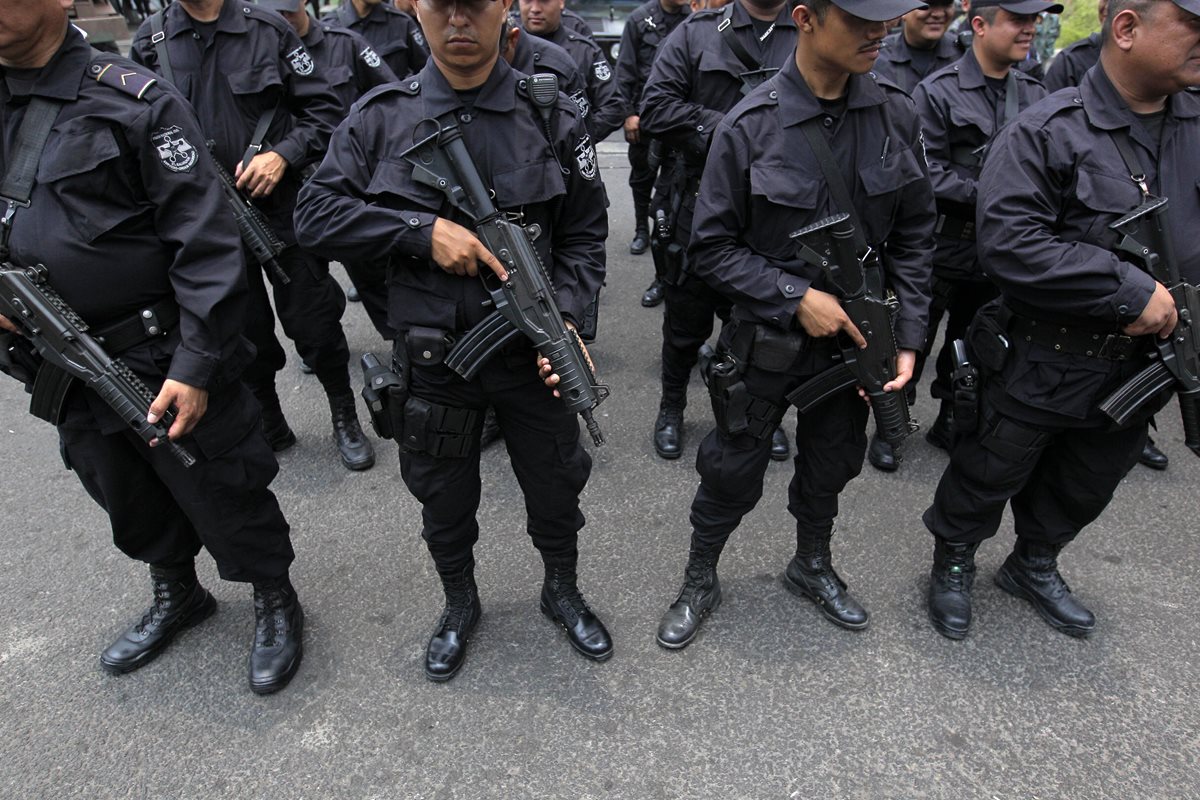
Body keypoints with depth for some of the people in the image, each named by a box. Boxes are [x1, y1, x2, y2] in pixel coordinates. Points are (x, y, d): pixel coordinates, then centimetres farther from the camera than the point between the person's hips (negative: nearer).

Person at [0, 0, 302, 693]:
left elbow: (205, 242, -18)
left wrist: (195, 366, -21)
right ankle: (176, 596, 47)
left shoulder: (135, 102, -13)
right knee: (129, 500, 22)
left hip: (165, 358, -6)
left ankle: (276, 602, 31)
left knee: (220, 493, 7)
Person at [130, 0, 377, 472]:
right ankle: (268, 427, 29)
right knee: (243, 332, 12)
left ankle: (345, 419, 22)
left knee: (313, 322, 3)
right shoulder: (150, 41, 4)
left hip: (281, 205, -2)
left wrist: (283, 154, -15)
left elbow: (324, 110, -1)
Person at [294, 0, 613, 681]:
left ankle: (563, 590, 46)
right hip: (432, 355, 1)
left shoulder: (554, 117, -4)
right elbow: (315, 215, -5)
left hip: (531, 350, 0)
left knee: (556, 484, 16)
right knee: (444, 497, 18)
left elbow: (585, 235, -1)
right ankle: (461, 604, 46)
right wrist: (425, 230, -18)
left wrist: (566, 319, -17)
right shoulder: (381, 117, -3)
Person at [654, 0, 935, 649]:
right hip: (766, 340, -4)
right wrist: (796, 297, -20)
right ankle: (699, 582, 35)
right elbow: (711, 247, -12)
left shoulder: (895, 115, -5)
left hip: (853, 330, 4)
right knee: (732, 472, 10)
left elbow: (914, 236, 2)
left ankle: (812, 566, 47)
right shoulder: (750, 126, -16)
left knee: (832, 463, 20)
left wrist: (908, 338, -4)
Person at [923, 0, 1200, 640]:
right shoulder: (1048, 132, -17)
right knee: (992, 472, 12)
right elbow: (1009, 242, -28)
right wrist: (1132, 292, -26)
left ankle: (1034, 564, 47)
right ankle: (953, 563, 37)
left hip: (1138, 363, 6)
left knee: (1088, 484, 22)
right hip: (1042, 364, -6)